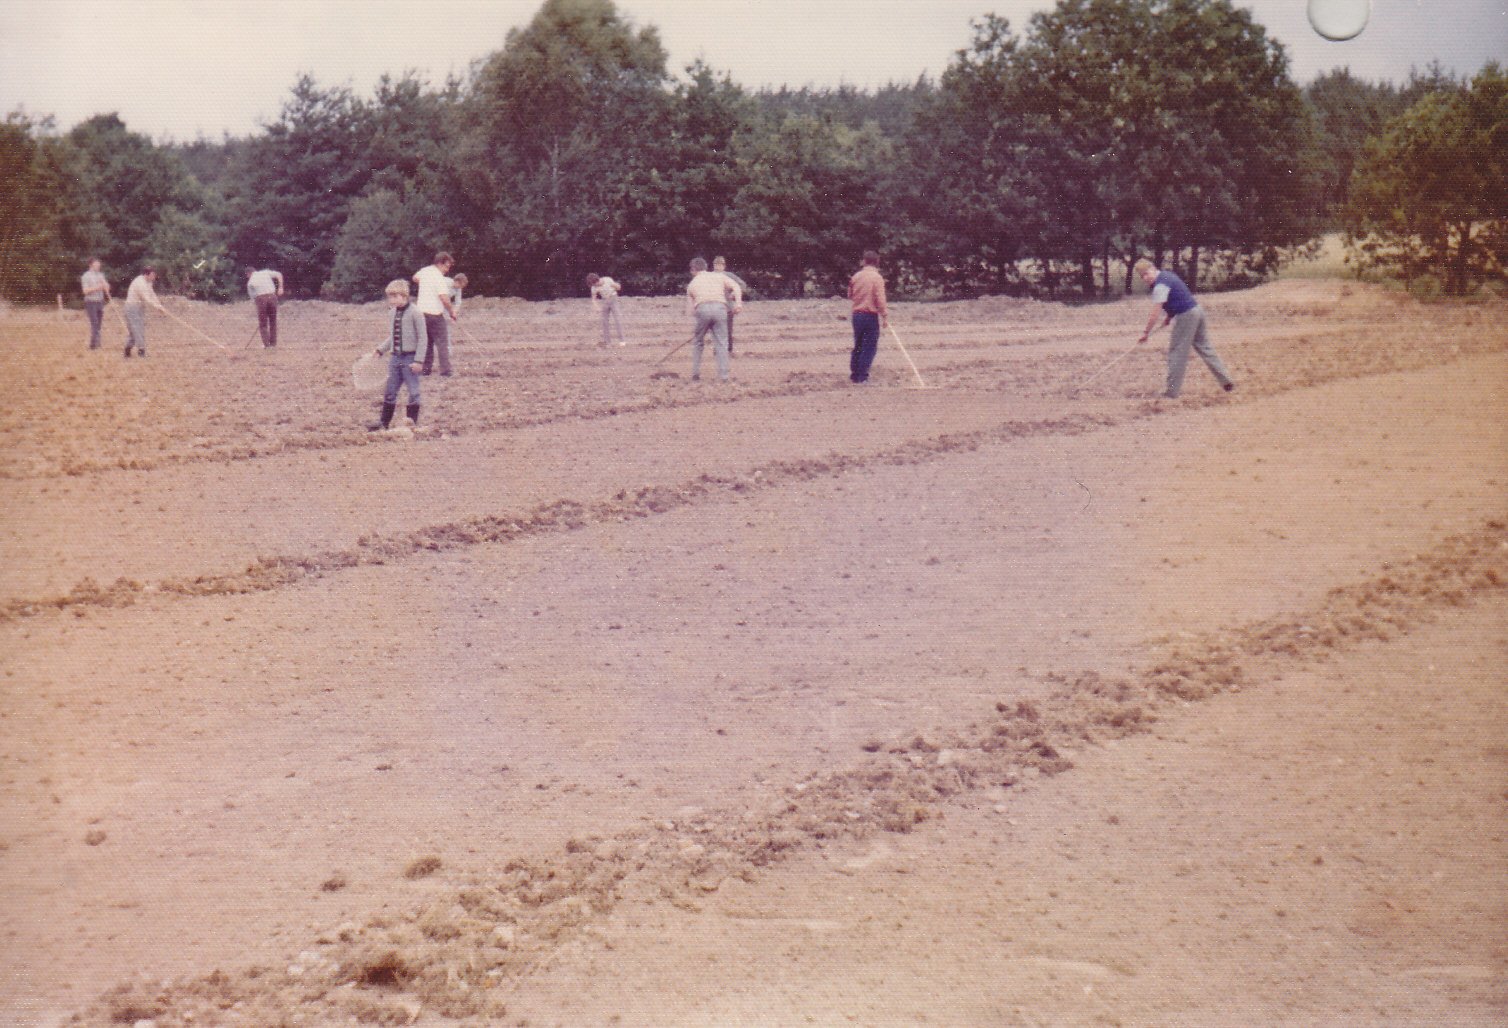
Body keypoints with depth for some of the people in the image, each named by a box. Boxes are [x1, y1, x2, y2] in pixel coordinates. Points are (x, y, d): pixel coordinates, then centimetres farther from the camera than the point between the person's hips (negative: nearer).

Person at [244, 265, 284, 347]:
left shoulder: (250, 282, 13)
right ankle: (273, 342, 11)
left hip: (260, 299, -2)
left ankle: (266, 343, 3)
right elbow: (279, 274, 4)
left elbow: (253, 298, 15)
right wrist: (280, 287, 3)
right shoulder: (265, 272, 15)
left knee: (262, 323, 9)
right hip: (272, 296, 2)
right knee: (273, 321, 12)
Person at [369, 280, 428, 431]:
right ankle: (384, 423, 16)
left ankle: (412, 423, 9)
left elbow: (423, 338, -12)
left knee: (413, 392, 1)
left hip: (410, 358, -7)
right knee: (389, 391, 9)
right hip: (395, 357, 7)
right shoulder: (394, 312, 9)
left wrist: (418, 360, -16)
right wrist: (381, 350, 10)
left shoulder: (415, 312, -12)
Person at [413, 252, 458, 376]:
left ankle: (426, 368, 18)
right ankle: (445, 371, -8)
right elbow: (444, 298, -26)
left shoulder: (424, 271, 7)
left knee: (427, 342, 17)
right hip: (434, 314, -8)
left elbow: (415, 278, 31)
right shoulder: (439, 278, -18)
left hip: (422, 312, 8)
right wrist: (452, 312, -13)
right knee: (442, 343, -3)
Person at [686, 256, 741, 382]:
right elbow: (736, 287, 6)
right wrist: (738, 302, -4)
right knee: (721, 344, 2)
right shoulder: (718, 276, 24)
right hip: (720, 308, 0)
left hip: (702, 310, 0)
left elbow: (690, 311, 21)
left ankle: (696, 374, 14)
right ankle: (723, 376, -8)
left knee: (697, 342, 18)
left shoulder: (692, 284, 26)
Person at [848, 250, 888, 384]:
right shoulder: (877, 277, -11)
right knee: (869, 347, 1)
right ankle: (862, 376, -2)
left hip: (857, 314, 6)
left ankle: (854, 374, 17)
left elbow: (850, 295, 14)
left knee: (858, 346, 15)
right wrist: (885, 316, -11)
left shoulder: (856, 276, 5)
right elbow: (880, 299, -15)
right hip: (871, 315, -6)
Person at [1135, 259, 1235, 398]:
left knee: (1177, 353, -4)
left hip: (1186, 316, -10)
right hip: (1197, 310, 10)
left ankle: (1172, 391, -1)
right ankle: (1226, 380, 15)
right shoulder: (1167, 275, 14)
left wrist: (1146, 333, -14)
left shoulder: (1160, 286, -17)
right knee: (1204, 347, 14)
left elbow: (1155, 314, -20)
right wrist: (1169, 315, 19)